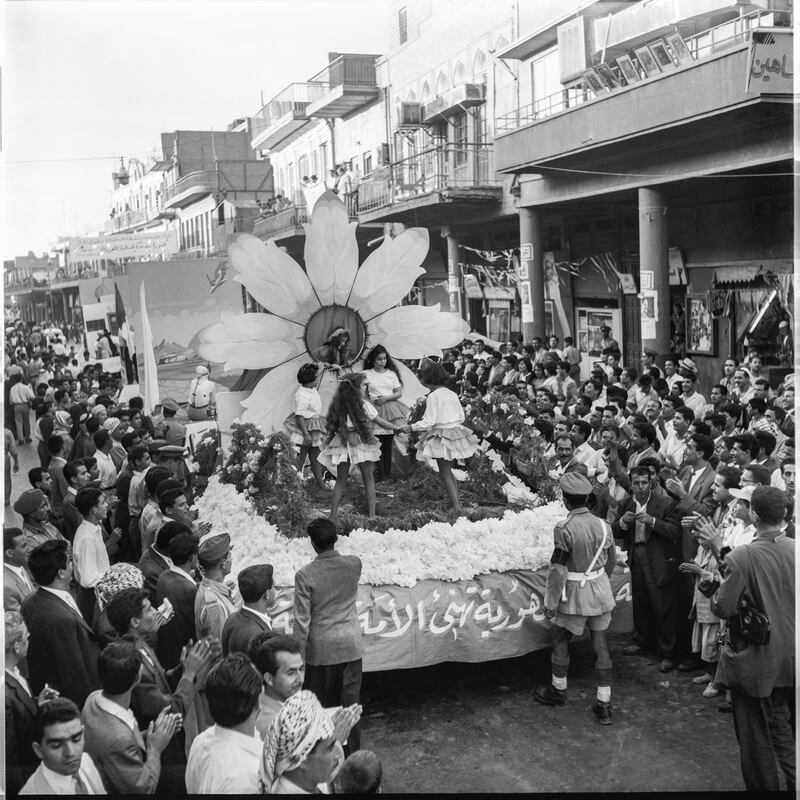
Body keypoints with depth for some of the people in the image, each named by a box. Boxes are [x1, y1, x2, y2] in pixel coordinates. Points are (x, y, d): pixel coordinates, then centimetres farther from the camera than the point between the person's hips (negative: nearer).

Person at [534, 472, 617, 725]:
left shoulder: (564, 529, -20)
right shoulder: (602, 526, -2)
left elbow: (558, 569, -18)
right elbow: (611, 560, 11)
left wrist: (550, 602, -9)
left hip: (575, 592, -5)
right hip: (600, 590, 5)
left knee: (560, 640, 16)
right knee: (600, 643, 9)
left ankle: (558, 690, 33)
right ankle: (604, 705, 13)